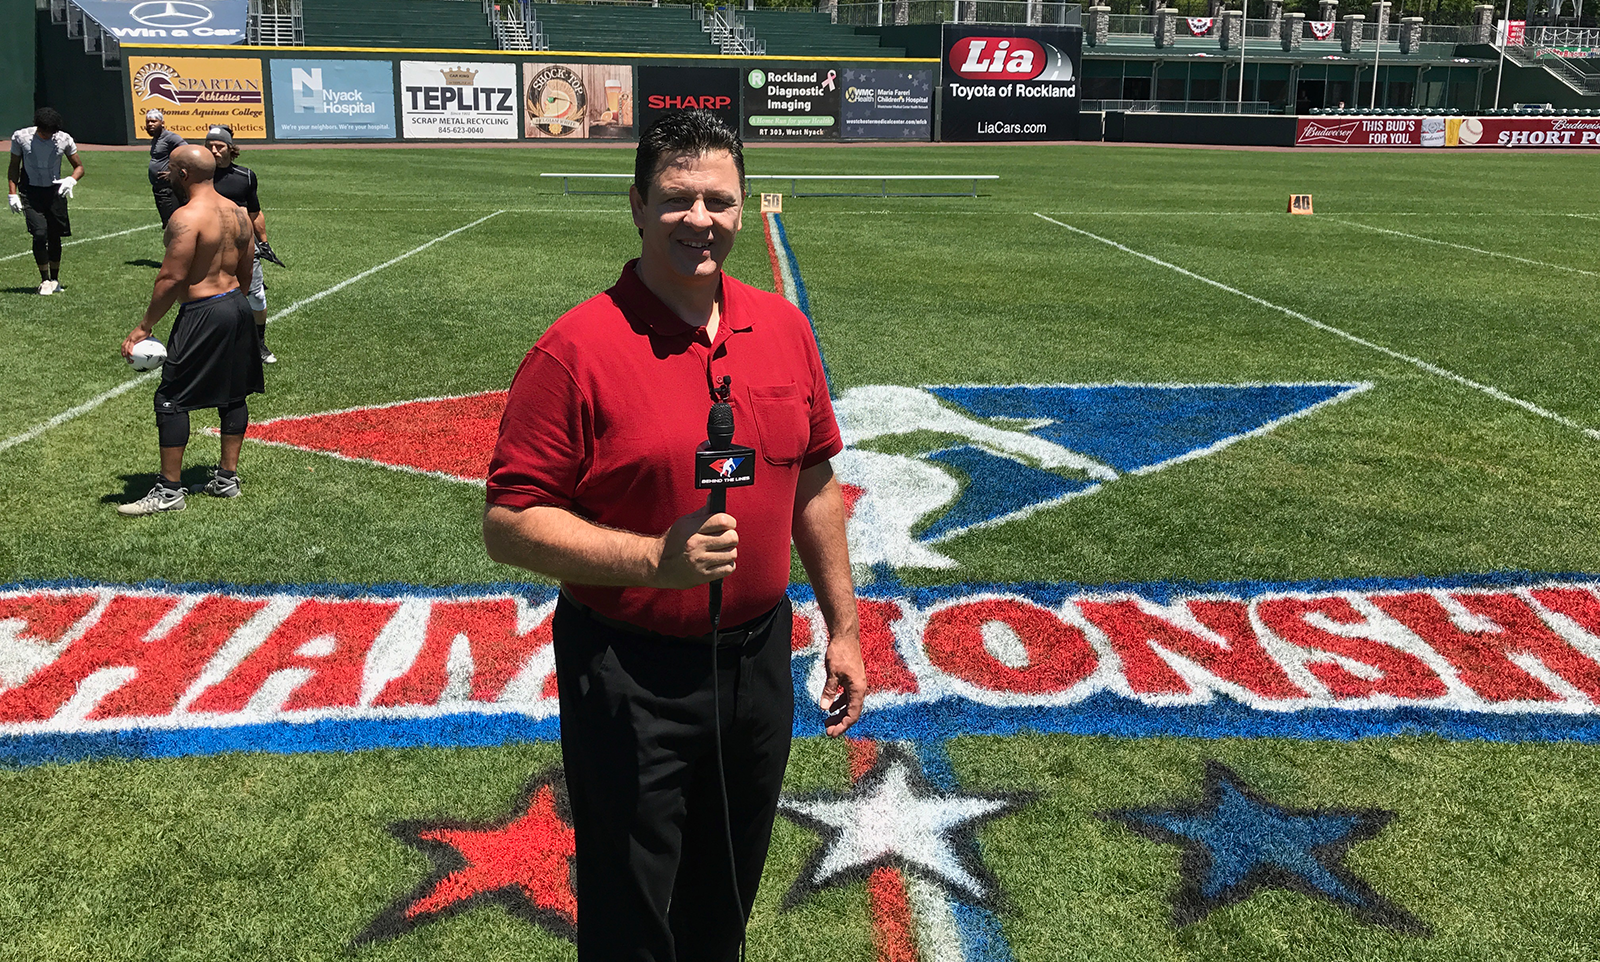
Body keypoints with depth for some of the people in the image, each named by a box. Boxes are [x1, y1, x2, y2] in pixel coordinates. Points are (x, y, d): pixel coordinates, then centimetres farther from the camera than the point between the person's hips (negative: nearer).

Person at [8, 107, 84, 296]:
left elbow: (79, 167, 6)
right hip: (30, 192, -2)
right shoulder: (20, 137, -5)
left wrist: (71, 180, -16)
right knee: (40, 233, -16)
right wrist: (12, 194, -3)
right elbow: (13, 167, 5)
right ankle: (44, 280, -3)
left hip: (55, 191, 2)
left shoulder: (64, 140, -4)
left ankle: (54, 279, 23)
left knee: (55, 237, 6)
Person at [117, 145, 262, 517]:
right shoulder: (236, 212, 8)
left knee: (171, 400, -1)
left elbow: (170, 279, -18)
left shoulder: (186, 217, -16)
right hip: (237, 306, 9)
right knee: (233, 396, 14)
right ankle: (227, 476, 23)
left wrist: (144, 327, -12)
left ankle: (169, 490, 2)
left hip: (203, 313, -9)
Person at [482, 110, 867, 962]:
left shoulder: (783, 328, 2)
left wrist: (841, 624, 12)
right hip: (629, 679, -5)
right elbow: (509, 525, -17)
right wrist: (654, 558, -28)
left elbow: (813, 486, 11)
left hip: (757, 659, 5)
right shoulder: (577, 348, -16)